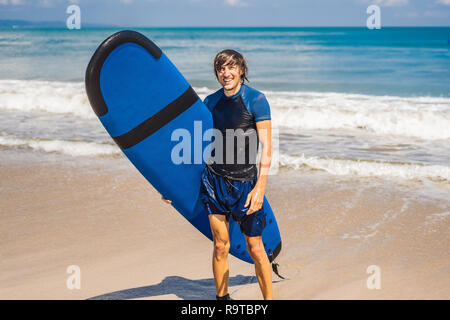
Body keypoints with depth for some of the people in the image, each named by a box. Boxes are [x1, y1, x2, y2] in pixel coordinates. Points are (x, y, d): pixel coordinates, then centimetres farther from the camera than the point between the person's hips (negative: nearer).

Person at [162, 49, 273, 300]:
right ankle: (222, 298, 21)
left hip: (246, 183, -3)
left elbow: (266, 147, -11)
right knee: (220, 247, 6)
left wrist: (260, 187, -21)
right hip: (215, 181, 3)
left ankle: (269, 299, 15)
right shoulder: (211, 101, 8)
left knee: (255, 249, 1)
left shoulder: (256, 100, -6)